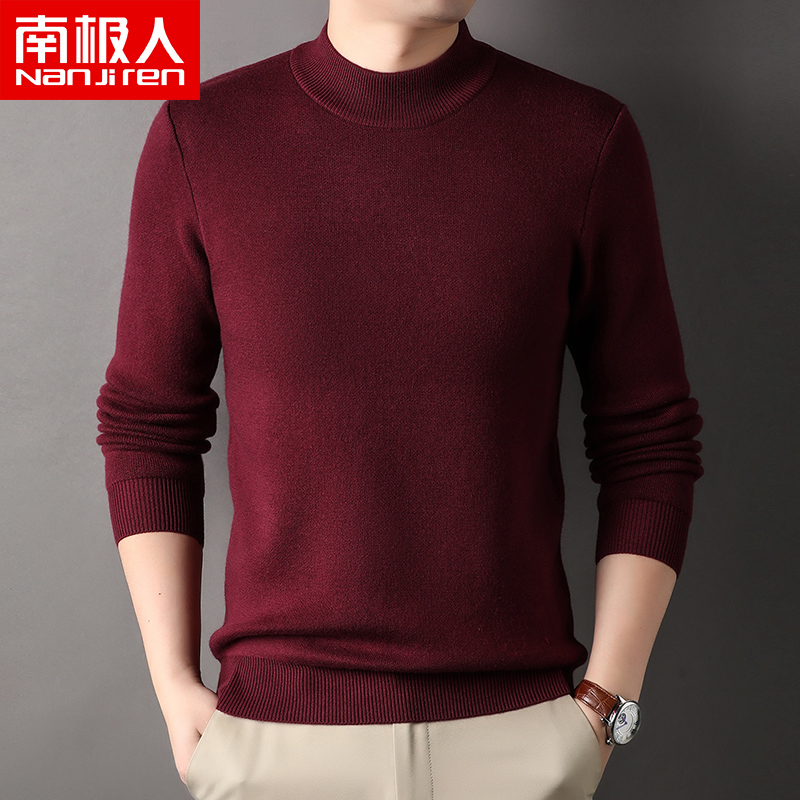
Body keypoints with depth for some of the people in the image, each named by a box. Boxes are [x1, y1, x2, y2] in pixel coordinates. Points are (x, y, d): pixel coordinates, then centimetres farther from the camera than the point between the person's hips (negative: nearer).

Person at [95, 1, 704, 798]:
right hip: (282, 725, 0)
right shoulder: (199, 135, -4)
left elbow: (649, 442, 0)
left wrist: (605, 703, -6)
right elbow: (148, 428, 3)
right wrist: (172, 685, -4)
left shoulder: (590, 139, -5)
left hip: (515, 726, 0)